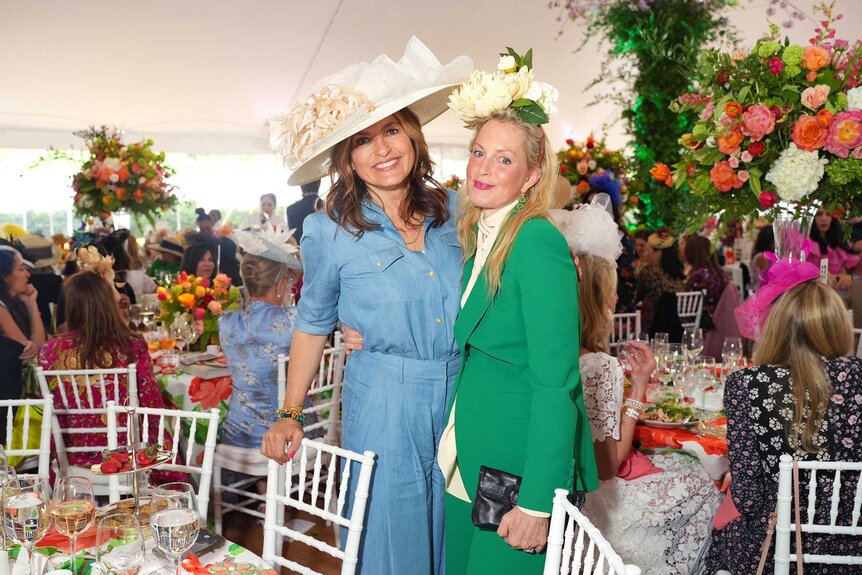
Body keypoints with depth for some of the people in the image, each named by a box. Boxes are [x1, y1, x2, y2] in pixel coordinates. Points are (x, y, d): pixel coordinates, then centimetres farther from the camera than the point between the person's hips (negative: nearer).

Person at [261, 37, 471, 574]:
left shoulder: (454, 209, 2)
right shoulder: (328, 232, -5)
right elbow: (313, 325, 4)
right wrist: (289, 415, 1)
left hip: (462, 399, 3)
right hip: (382, 404, -3)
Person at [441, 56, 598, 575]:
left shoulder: (537, 242, -17)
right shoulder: (477, 237, 8)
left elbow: (556, 380, -20)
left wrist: (536, 500, -22)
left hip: (522, 467, -8)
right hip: (469, 462, 8)